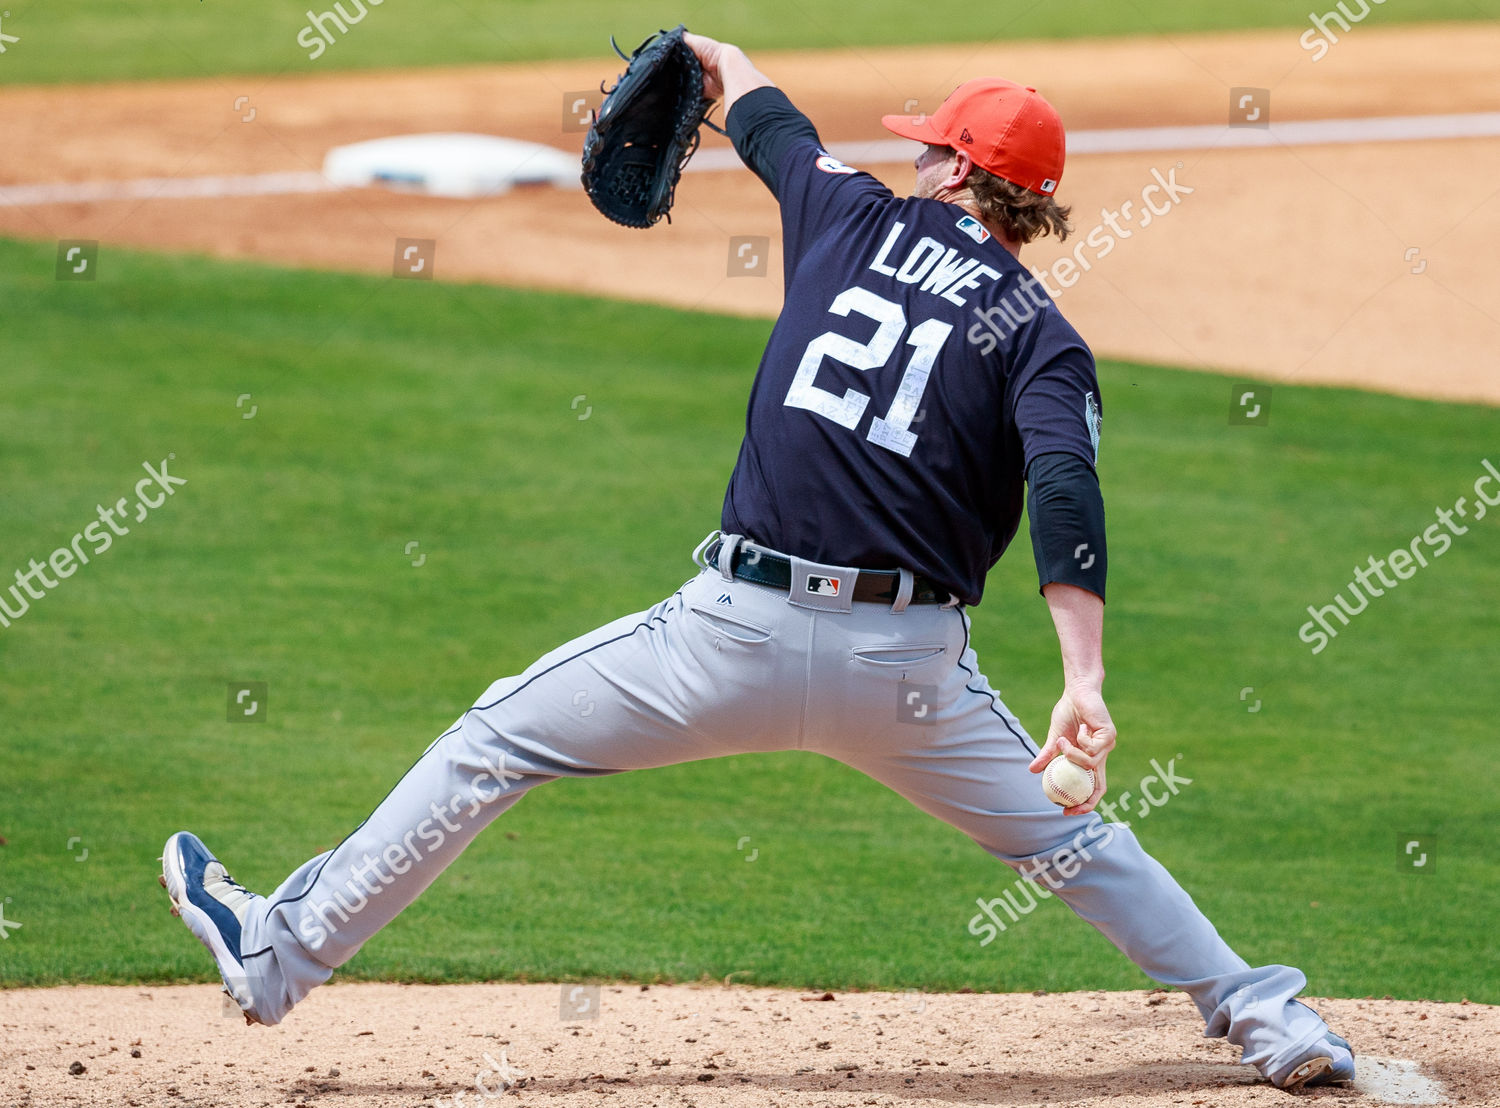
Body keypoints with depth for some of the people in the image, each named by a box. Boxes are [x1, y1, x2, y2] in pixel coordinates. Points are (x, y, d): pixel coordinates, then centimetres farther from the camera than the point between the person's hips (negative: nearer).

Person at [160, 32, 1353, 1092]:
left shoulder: (861, 215, 10)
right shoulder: (1043, 338, 4)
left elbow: (763, 118, 30)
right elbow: (1065, 492, -13)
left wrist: (712, 59, 54)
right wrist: (1084, 682, -22)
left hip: (742, 632, -1)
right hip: (909, 661, 1)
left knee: (498, 741, 12)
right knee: (1069, 836, 19)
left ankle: (283, 950, 14)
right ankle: (1269, 1022, 18)